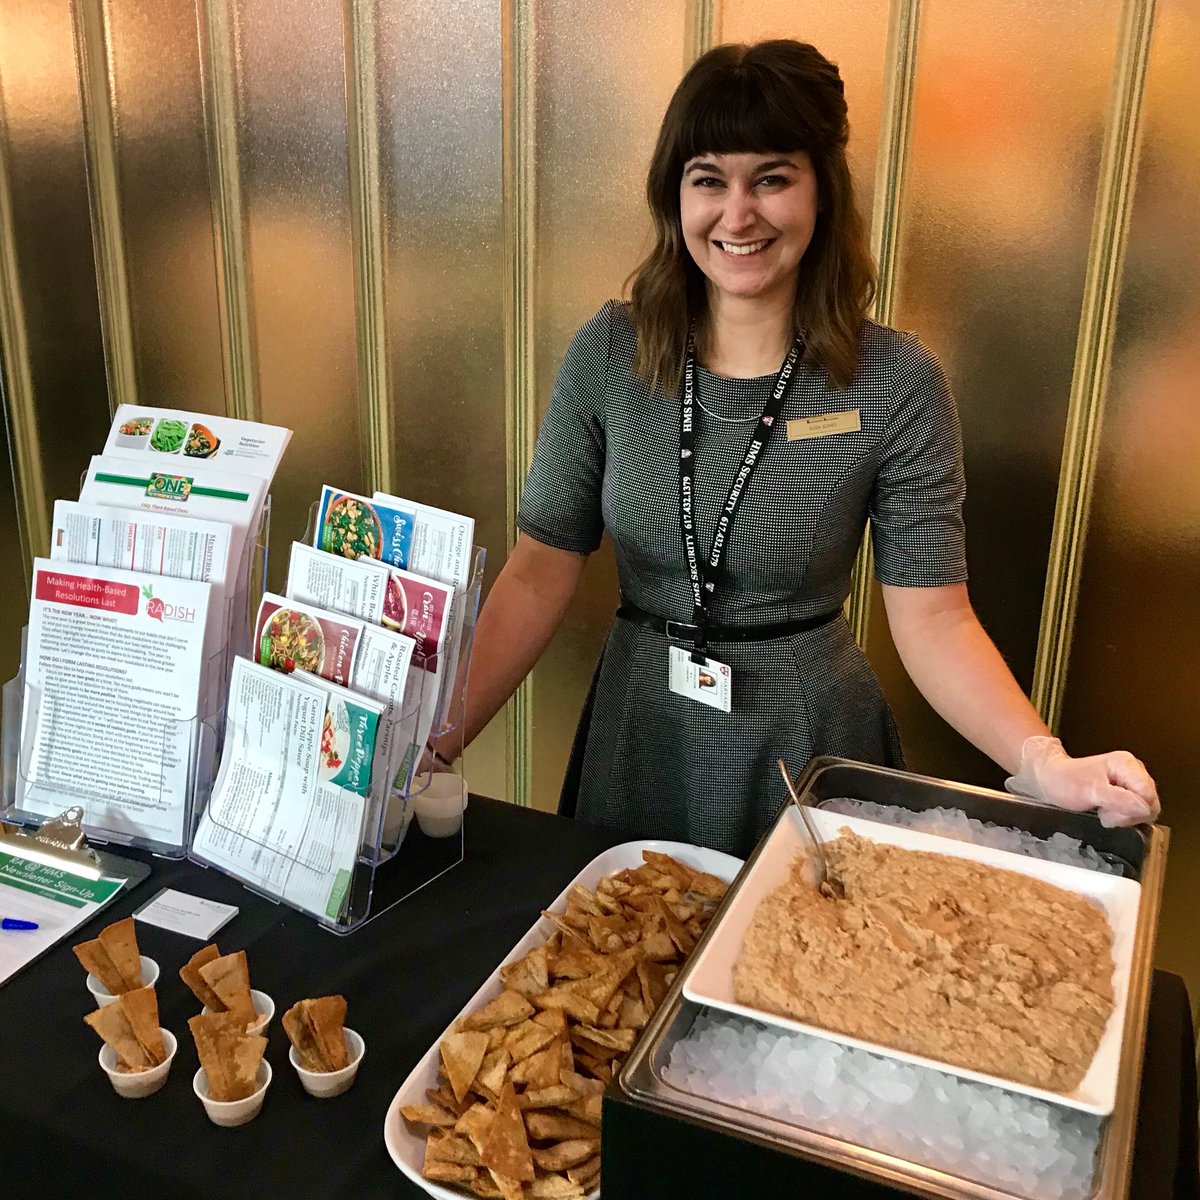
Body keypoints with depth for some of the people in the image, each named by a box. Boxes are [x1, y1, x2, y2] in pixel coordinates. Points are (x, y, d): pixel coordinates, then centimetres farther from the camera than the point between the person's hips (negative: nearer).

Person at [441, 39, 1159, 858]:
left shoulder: (896, 383, -13)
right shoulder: (609, 354, -7)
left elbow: (933, 616, -13)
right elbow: (540, 573, -7)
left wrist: (1044, 764, -28)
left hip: (808, 743, -2)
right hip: (638, 731, 3)